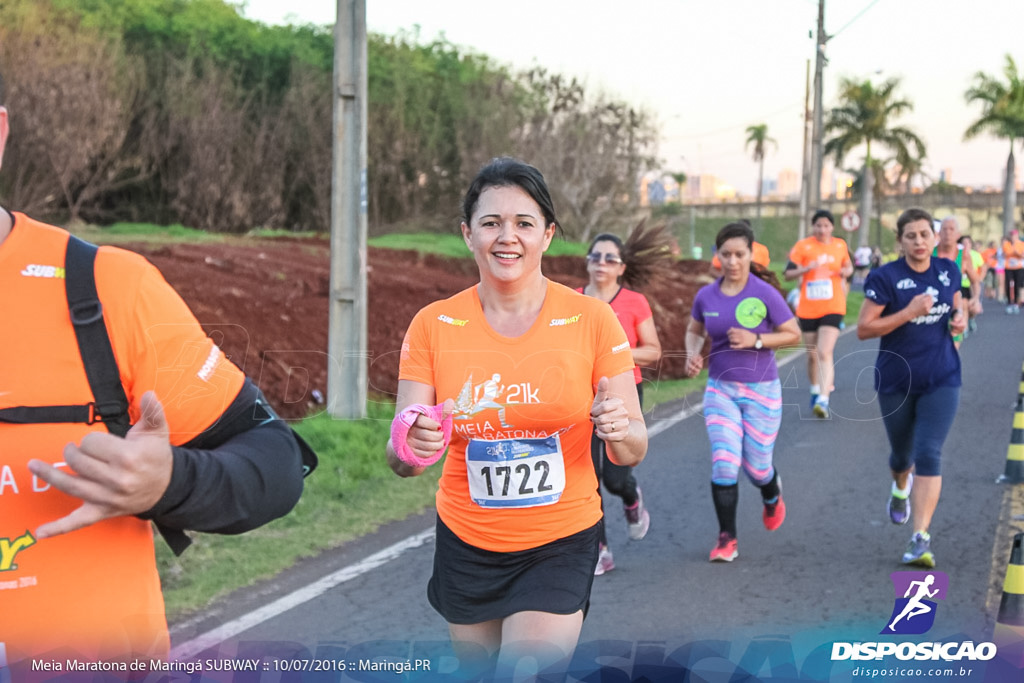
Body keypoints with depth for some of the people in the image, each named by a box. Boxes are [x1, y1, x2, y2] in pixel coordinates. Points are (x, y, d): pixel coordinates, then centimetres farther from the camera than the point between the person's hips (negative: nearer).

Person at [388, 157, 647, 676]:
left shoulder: (591, 318, -10)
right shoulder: (434, 326, -8)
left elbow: (633, 451, -5)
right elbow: (399, 457, -8)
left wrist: (620, 431, -28)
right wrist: (412, 447, -31)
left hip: (560, 545, -2)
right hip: (465, 544, 2)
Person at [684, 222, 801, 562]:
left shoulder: (765, 294, -11)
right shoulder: (706, 295, -1)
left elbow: (793, 334, -5)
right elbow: (694, 330, 17)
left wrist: (756, 340, -19)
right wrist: (693, 354, -4)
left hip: (761, 390, -2)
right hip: (720, 389, 2)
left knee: (756, 467, 6)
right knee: (724, 463, -11)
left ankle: (772, 496, 44)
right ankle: (727, 538, 3)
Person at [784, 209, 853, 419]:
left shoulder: (840, 245, 5)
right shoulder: (803, 246, -2)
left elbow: (848, 266, 22)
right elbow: (787, 274, -4)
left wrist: (846, 271, -1)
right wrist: (806, 269, -22)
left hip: (833, 307, -1)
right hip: (808, 309, 1)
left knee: (825, 354, -16)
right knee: (812, 355, 12)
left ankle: (823, 400, -23)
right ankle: (815, 391, 35)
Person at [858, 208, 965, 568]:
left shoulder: (948, 271, 1)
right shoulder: (885, 278, -11)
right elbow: (863, 329, -14)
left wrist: (959, 319, -4)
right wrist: (909, 313, -23)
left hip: (940, 381, 1)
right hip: (896, 381, -1)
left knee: (929, 454, -12)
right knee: (902, 453, 17)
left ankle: (921, 538, -13)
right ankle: (901, 488, 54)